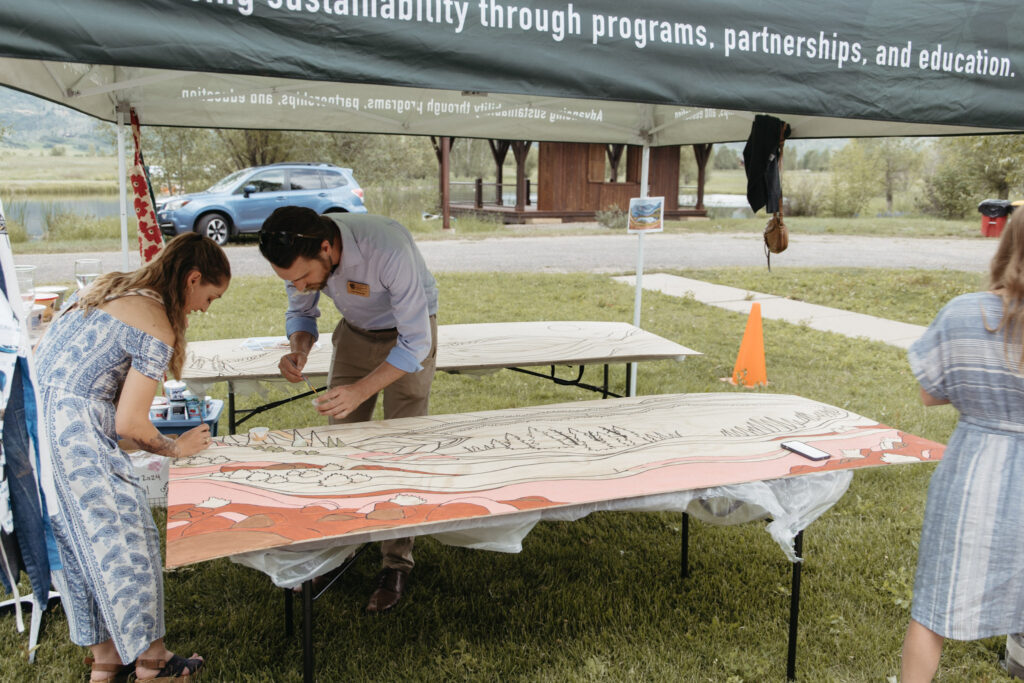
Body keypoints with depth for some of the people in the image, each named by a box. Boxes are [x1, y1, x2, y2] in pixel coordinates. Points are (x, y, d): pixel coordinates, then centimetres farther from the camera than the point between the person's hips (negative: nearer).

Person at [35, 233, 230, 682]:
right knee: (125, 537, 3)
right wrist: (175, 448, 8)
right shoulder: (157, 331, -13)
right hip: (71, 436, -10)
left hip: (29, 415, 10)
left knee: (74, 542, 16)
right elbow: (129, 425, -12)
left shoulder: (109, 287, 14)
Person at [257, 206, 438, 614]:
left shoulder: (388, 251, -40)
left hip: (409, 332, -5)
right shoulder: (297, 253, -22)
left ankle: (396, 563, 7)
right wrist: (299, 347, -24)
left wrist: (361, 390, -40)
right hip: (355, 330, 5)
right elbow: (301, 312, -2)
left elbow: (414, 343, -31)